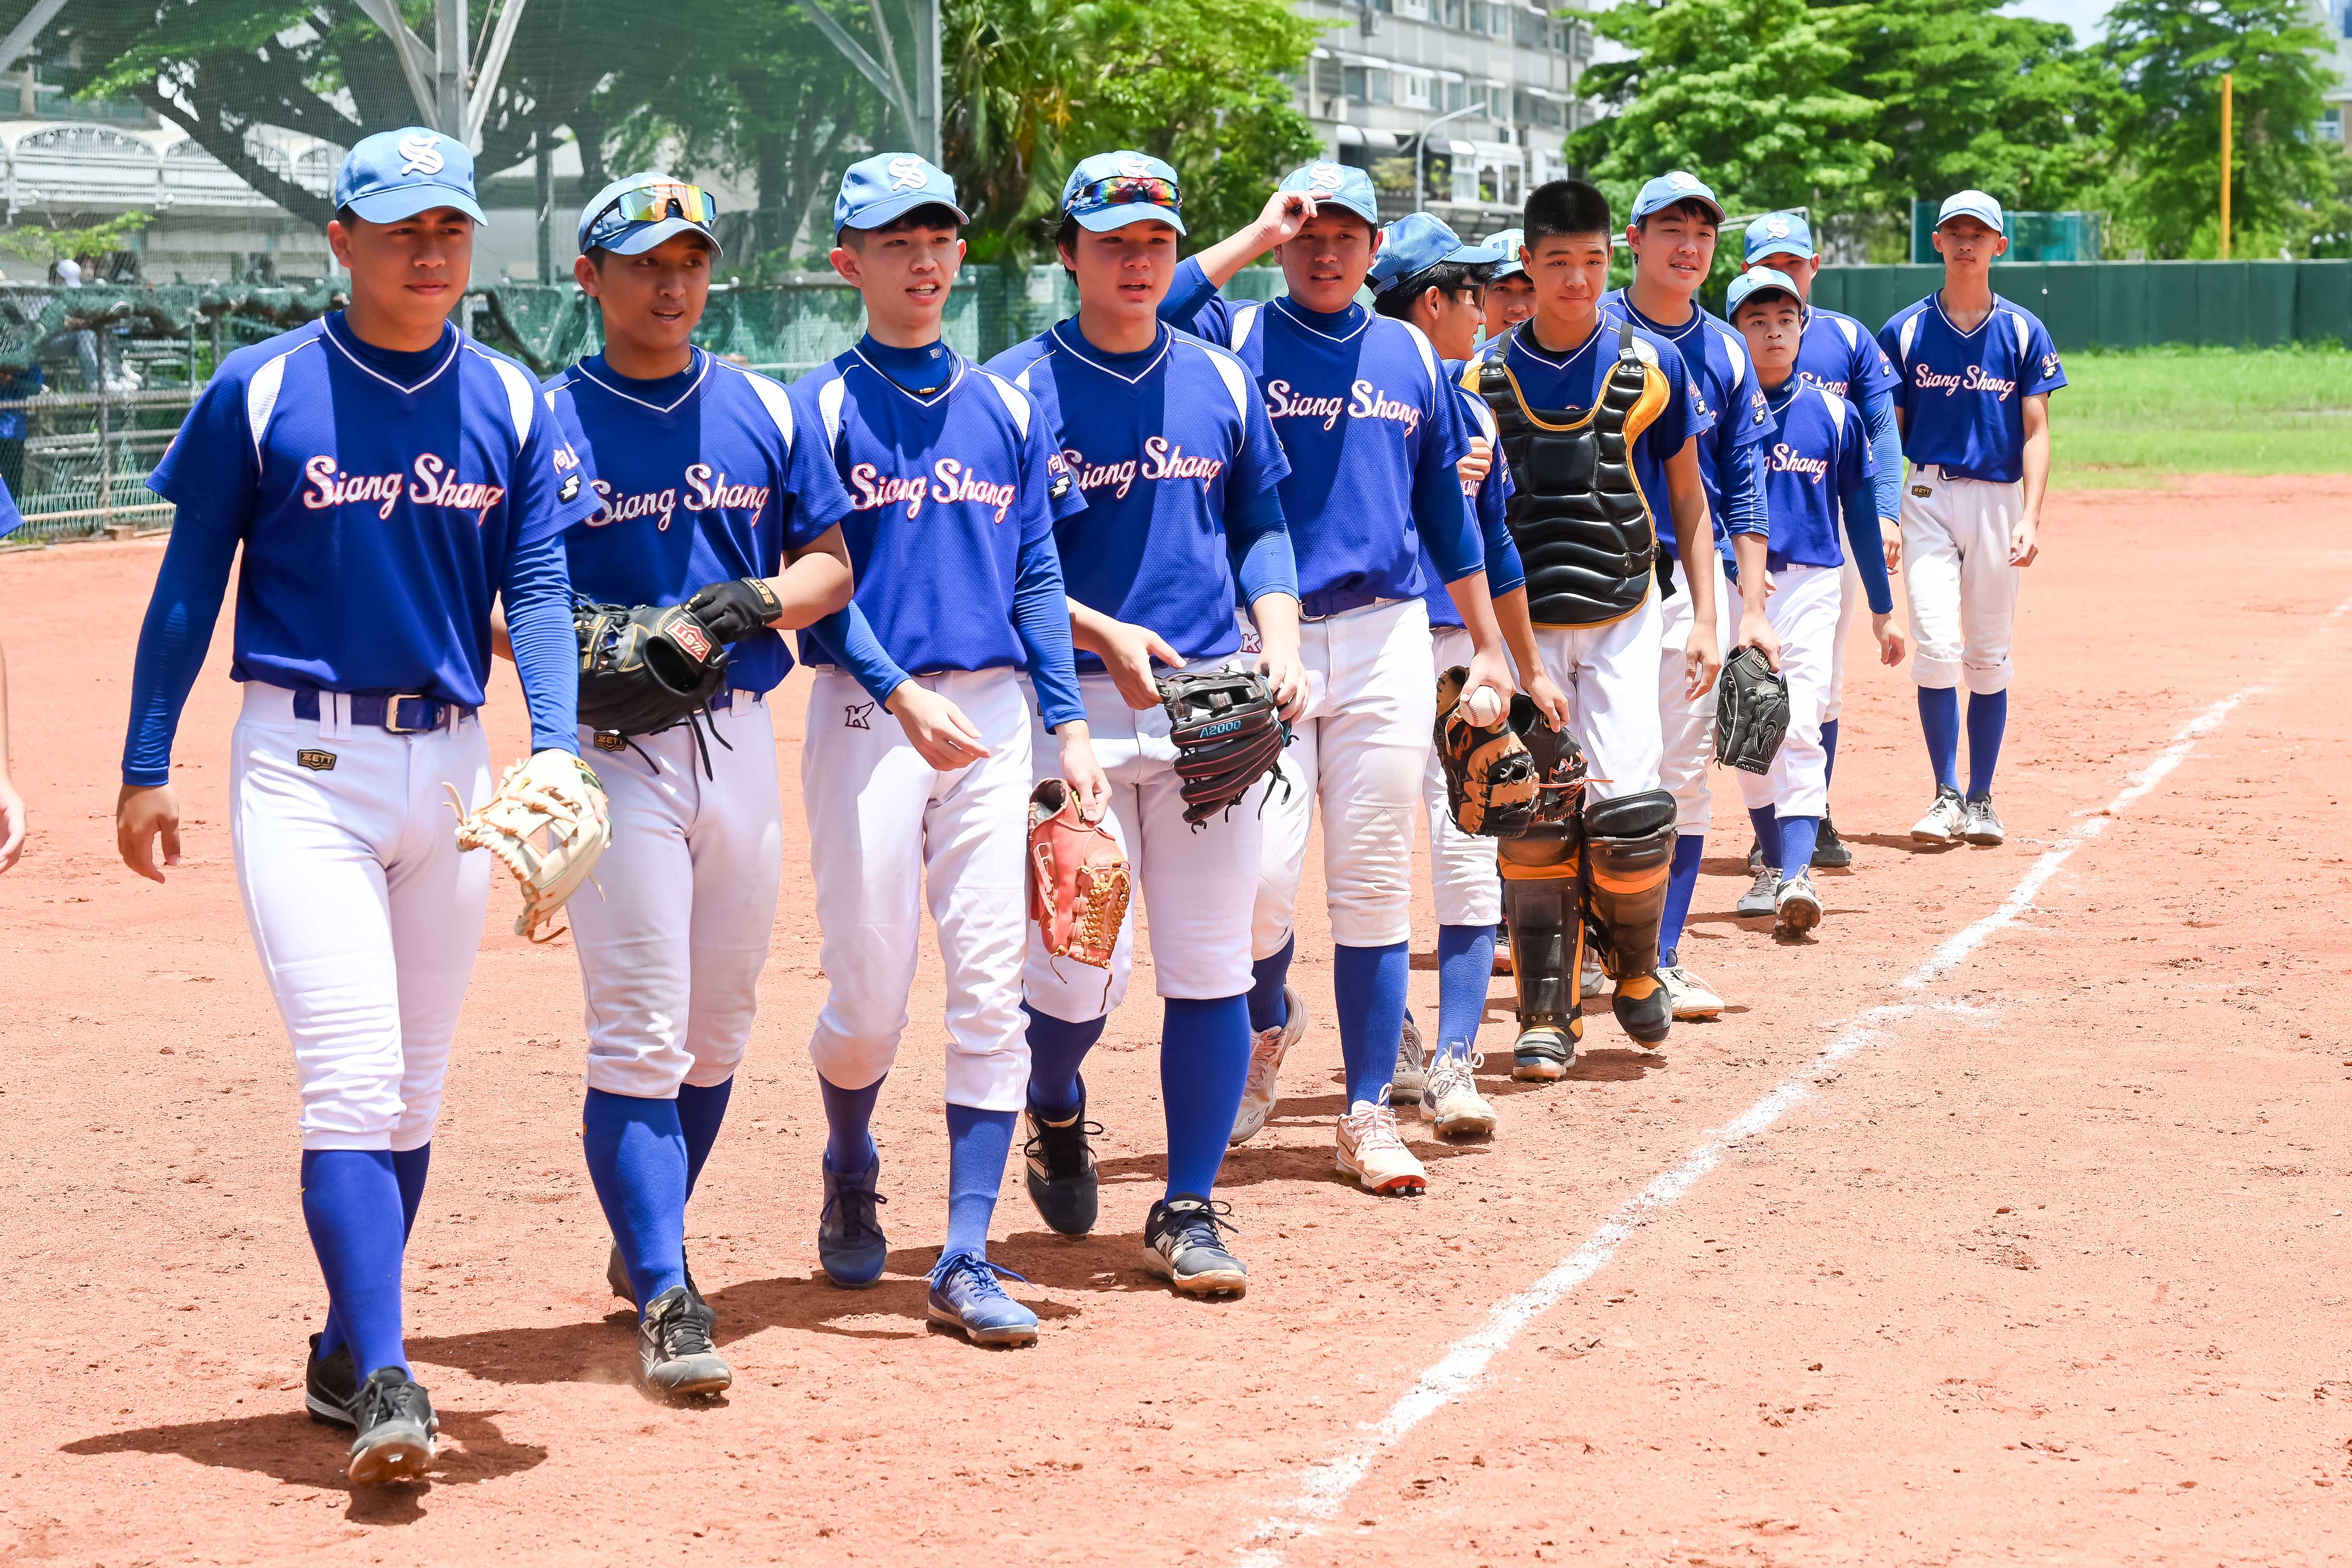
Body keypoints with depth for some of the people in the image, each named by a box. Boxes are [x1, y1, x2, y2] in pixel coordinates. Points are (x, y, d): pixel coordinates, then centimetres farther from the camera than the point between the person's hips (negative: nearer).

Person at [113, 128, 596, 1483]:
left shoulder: (513, 404, 5)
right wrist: (147, 767, 1)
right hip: (305, 765, -4)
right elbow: (192, 583, 2)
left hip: (452, 765, 4)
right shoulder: (261, 393, -4)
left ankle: (347, 1355, 25)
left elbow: (538, 588, 2)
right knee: (351, 1078, -14)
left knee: (414, 1090, 11)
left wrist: (557, 753, -14)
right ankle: (382, 1385, -18)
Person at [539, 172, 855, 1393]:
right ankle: (665, 1298, -12)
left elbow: (830, 561, 12)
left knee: (719, 1025, 12)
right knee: (640, 1030, -10)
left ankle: (648, 1241, 31)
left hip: (741, 736, 5)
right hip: (612, 745, -4)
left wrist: (767, 598, -9)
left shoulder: (763, 412, 10)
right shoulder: (548, 421, -1)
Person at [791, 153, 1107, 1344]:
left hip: (992, 716, 3)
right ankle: (850, 1178, 30)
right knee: (869, 992, -1)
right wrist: (904, 695, -20)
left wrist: (1068, 727, 3)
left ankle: (966, 1259, 0)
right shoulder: (821, 407, 0)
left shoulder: (1006, 407, 12)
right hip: (866, 714, -3)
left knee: (991, 988, -3)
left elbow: (1035, 575, 12)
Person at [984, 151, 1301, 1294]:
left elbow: (1260, 523, 19)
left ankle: (1189, 1211, 10)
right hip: (1073, 706, -3)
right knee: (1080, 964, -6)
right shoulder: (1016, 389, -2)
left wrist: (1278, 636, 3)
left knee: (1212, 963, 0)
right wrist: (1103, 634, -15)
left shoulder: (1220, 382, 11)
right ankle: (1054, 1112, 28)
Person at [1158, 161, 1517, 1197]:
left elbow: (1448, 513, 17)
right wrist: (1255, 237, -13)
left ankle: (1368, 1116, 8)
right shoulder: (1235, 341, 2)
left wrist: (1488, 647, 14)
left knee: (1374, 880, 2)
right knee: (1261, 878, -9)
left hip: (1384, 640, 3)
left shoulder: (1412, 357, 13)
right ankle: (1268, 1023, 24)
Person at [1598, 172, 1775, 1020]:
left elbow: (1742, 490, 10)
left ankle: (1664, 958, 10)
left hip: (1696, 577, 3)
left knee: (1685, 771, 3)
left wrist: (1751, 608, 4)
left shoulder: (1726, 352, 10)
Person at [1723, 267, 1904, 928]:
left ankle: (1797, 874, -22)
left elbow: (1861, 512, 12)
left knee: (1798, 729, -14)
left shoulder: (1833, 414, 6)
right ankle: (1772, 865, 19)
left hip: (1810, 583, -1)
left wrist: (1882, 610, 13)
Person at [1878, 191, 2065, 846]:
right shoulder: (1904, 331, 4)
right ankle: (1946, 797, -4)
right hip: (1927, 497, -1)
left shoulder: (2024, 332, 4)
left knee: (1988, 657, 5)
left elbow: (2036, 432, 1)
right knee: (1936, 648, -12)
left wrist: (2030, 517, -11)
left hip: (1998, 502, 1)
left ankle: (1981, 801, 14)